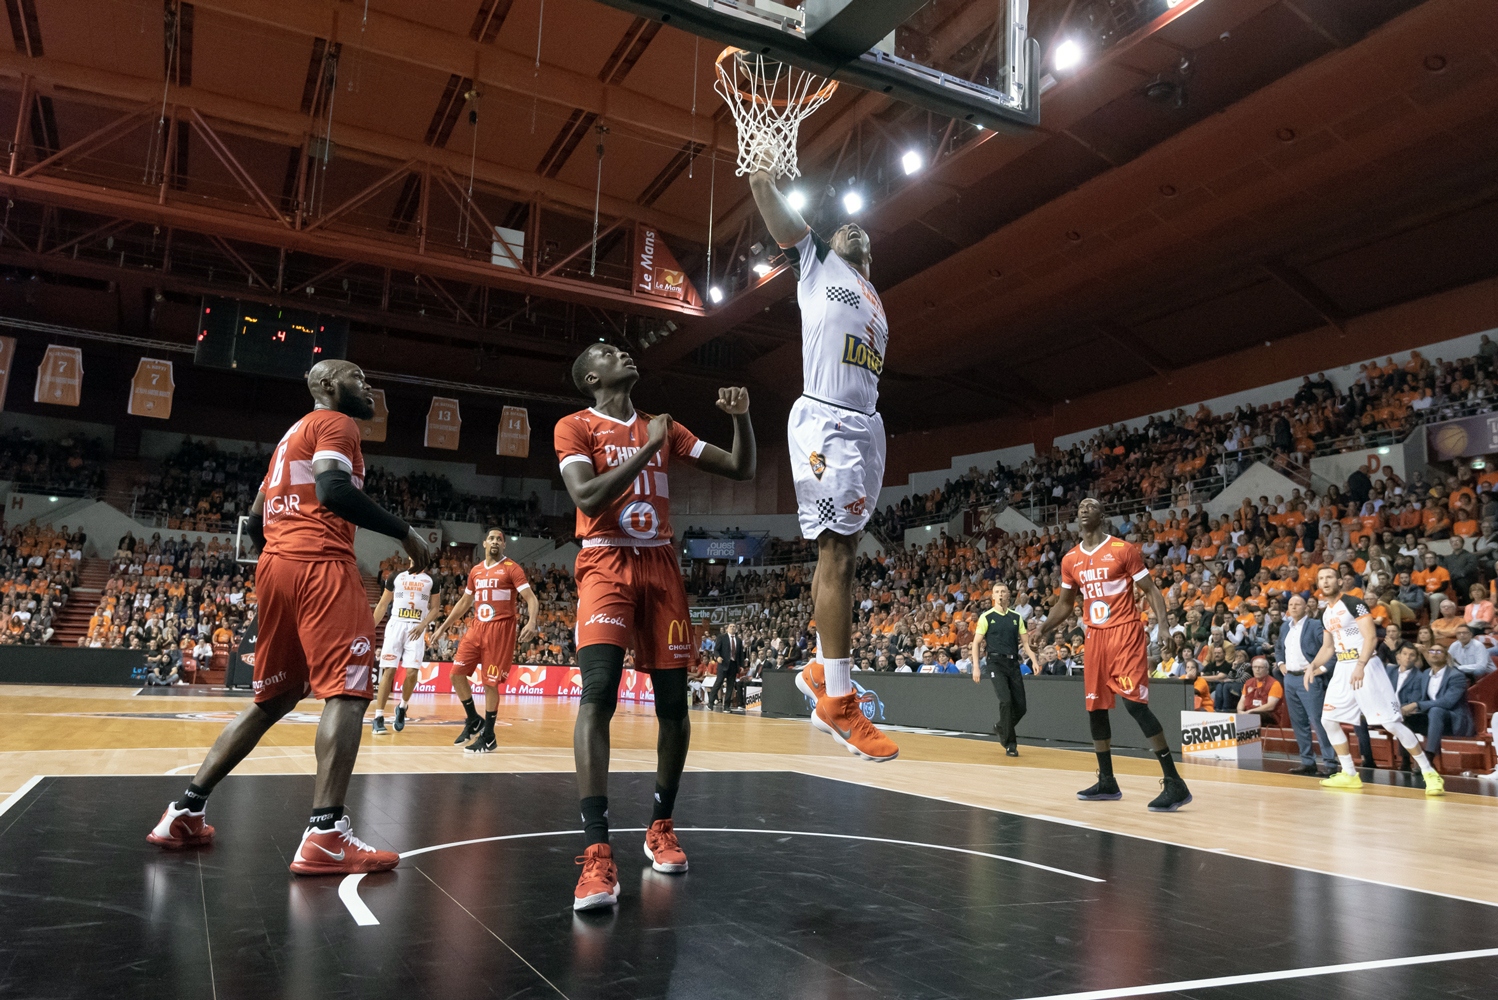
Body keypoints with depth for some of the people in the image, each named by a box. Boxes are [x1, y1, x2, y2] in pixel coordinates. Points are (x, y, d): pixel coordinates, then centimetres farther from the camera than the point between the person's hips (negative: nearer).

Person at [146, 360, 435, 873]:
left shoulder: (291, 436, 30)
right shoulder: (335, 423, 1)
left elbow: (256, 521, 28)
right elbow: (334, 488, -18)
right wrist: (404, 532, -12)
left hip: (274, 564, 9)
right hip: (321, 564, -9)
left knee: (272, 699, 18)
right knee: (347, 691, -13)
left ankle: (185, 812, 21)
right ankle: (325, 836, -21)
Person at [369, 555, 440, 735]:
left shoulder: (431, 580, 9)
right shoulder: (395, 577, 10)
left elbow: (435, 608, 6)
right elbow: (383, 605, 13)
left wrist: (423, 625, -12)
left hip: (416, 629, 0)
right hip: (396, 625, 0)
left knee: (412, 672, -11)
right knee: (389, 671, -8)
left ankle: (403, 707, 15)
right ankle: (378, 718, -5)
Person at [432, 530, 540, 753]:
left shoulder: (511, 568, -5)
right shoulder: (475, 571, 13)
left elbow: (531, 597, -13)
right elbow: (464, 602, 24)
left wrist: (532, 622, -30)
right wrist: (444, 626, 22)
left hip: (500, 629, -6)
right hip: (477, 626, 6)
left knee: (490, 683, -4)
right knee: (457, 673, 1)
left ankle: (488, 737, 8)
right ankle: (474, 721, 20)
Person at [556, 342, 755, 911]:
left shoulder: (664, 429, 16)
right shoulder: (575, 427, 3)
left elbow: (742, 471, 15)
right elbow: (587, 498, -15)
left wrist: (740, 418, -1)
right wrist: (648, 447, -14)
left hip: (661, 565, 5)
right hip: (607, 564, -4)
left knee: (673, 704, 3)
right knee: (598, 692, -22)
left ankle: (661, 827, 22)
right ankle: (598, 853, -23)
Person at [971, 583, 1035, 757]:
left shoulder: (1016, 617, 11)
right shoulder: (986, 617, 1)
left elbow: (1025, 641, 10)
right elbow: (976, 643, 1)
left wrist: (1034, 661, -5)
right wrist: (976, 667, -7)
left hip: (1013, 663, 4)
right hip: (996, 663, -4)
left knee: (1020, 707, 1)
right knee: (1006, 701, -19)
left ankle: (1001, 728, 30)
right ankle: (1010, 744, -7)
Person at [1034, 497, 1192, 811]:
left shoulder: (1124, 550, -6)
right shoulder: (1070, 560, 9)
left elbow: (1151, 591, -5)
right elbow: (1065, 603, 21)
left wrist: (1162, 626, -20)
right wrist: (1045, 626, 7)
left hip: (1125, 632, -6)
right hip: (1095, 636, 6)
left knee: (1134, 702, -17)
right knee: (1095, 707, 10)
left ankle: (1174, 783, -12)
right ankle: (1107, 782, 24)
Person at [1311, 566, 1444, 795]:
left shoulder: (1353, 603, -10)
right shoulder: (1325, 614, 14)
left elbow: (1371, 637, -18)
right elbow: (1328, 648, 22)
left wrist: (1360, 665, -30)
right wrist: (1313, 666, 5)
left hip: (1366, 665, -8)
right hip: (1342, 668, 8)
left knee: (1391, 722, -11)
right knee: (1328, 720, 6)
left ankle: (1430, 773, 0)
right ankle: (1349, 775, 15)